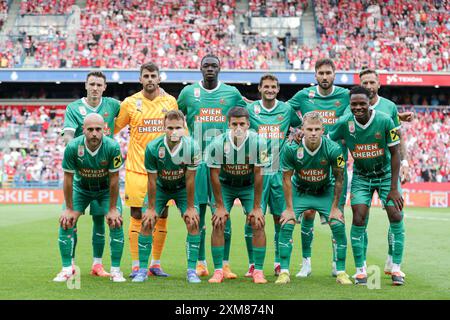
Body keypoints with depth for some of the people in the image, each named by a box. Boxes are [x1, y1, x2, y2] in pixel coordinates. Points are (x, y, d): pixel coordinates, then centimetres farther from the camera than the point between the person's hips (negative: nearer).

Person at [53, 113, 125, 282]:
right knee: (66, 222, -11)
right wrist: (69, 209, -12)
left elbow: (114, 180, -20)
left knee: (116, 222, -16)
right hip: (81, 187, 1)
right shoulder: (73, 147, -27)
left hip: (106, 189, -1)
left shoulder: (112, 147, -29)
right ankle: (67, 269, 2)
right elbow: (68, 179, -16)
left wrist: (112, 209, -15)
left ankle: (115, 270, -3)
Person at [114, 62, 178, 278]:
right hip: (136, 169, -2)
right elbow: (114, 129, 10)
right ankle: (136, 265, 5)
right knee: (137, 216, -1)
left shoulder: (170, 102, 5)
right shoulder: (130, 103, 1)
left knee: (161, 217, 4)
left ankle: (156, 263, 13)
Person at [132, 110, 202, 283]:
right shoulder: (153, 147, -27)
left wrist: (190, 207, -13)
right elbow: (152, 180, -16)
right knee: (147, 222, -11)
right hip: (161, 187, 0)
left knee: (193, 222, -14)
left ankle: (192, 270, -6)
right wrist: (151, 208, -11)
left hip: (182, 188, 0)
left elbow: (190, 180, -18)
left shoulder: (191, 147, -28)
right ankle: (142, 270, 0)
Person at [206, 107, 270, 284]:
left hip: (249, 186, 0)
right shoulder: (218, 143, -26)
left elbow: (258, 174, -18)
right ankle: (218, 271, -2)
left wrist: (256, 207, -15)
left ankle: (258, 271, -3)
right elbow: (214, 175, -16)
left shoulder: (258, 142, -25)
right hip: (225, 185, 0)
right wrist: (219, 206, -14)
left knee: (258, 223, -11)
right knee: (218, 223, -11)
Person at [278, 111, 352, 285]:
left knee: (338, 225, -13)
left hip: (325, 192, 0)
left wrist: (335, 207, -9)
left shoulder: (333, 149, -26)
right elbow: (287, 178, -12)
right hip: (299, 191, 0)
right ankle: (284, 272, -4)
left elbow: (339, 178, -11)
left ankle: (341, 272, 2)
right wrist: (289, 208, -12)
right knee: (286, 225, -15)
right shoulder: (291, 148, -25)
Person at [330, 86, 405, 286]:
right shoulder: (344, 123, -15)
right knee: (359, 219, -11)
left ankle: (396, 269, 1)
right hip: (361, 177, 1)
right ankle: (360, 270, 1)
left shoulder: (384, 121, -19)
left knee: (396, 217, -11)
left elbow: (395, 153, -12)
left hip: (386, 174, -1)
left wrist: (394, 188, -13)